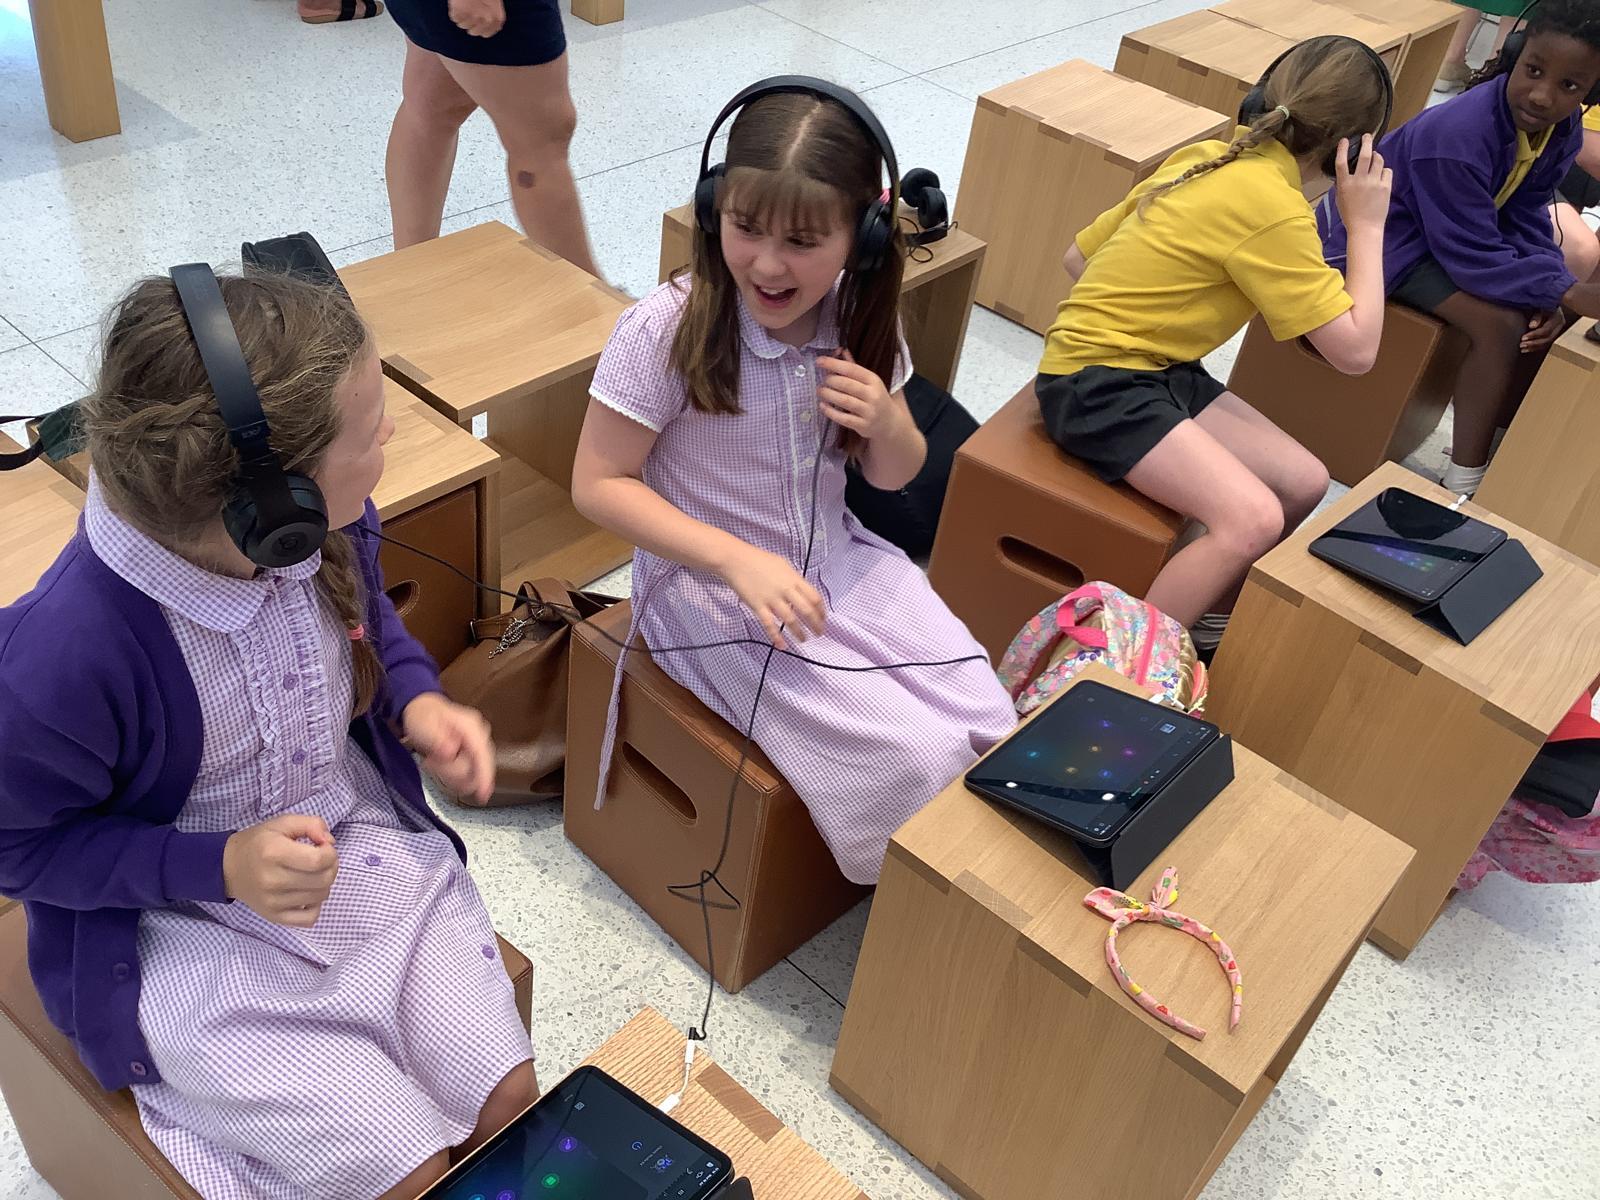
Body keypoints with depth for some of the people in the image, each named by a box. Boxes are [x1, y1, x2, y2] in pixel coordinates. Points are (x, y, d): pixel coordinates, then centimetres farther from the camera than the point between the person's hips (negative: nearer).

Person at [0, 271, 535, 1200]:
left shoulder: (328, 524, -16)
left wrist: (416, 699, -10)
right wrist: (220, 869, -25)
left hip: (366, 845, 5)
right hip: (193, 931, -4)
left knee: (510, 1104, -2)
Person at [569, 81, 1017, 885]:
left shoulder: (858, 316, -6)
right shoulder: (666, 331, -21)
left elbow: (894, 476, 7)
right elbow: (599, 485, -15)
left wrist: (888, 425, -18)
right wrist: (738, 559, -25)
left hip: (839, 560, 5)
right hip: (709, 582, -5)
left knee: (988, 724, -8)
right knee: (911, 761, -17)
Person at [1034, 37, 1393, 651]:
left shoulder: (1206, 156, 6)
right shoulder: (1272, 208, -19)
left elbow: (1079, 256, 11)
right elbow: (1355, 349, -16)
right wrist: (1367, 223, -8)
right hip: (1098, 385, -9)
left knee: (1303, 484, 5)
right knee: (1253, 521, -26)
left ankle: (1208, 619, 21)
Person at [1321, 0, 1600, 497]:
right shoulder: (1458, 134, -34)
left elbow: (1525, 217, -2)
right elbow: (1472, 255, -32)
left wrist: (1552, 291, -18)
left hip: (1455, 226, 8)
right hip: (1388, 235, -8)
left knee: (1544, 316, 0)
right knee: (1501, 324, -22)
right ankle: (1464, 480, -10)